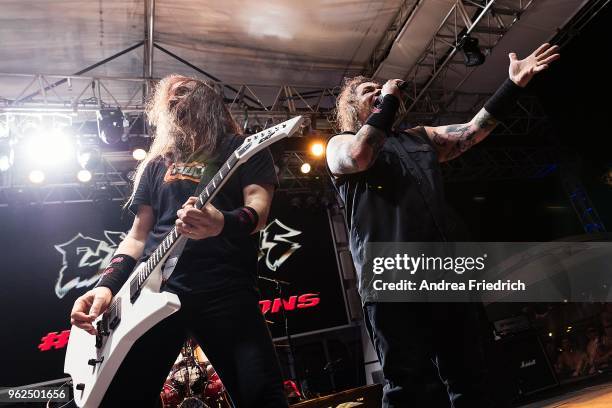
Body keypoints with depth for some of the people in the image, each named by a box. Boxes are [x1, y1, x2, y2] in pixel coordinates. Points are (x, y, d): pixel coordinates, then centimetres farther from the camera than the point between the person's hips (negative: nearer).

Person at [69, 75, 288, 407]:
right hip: (155, 287, 4)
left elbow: (258, 209, -4)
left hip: (225, 287, -3)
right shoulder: (157, 164, 24)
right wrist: (107, 285, 5)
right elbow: (138, 236, 21)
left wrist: (223, 223, -27)